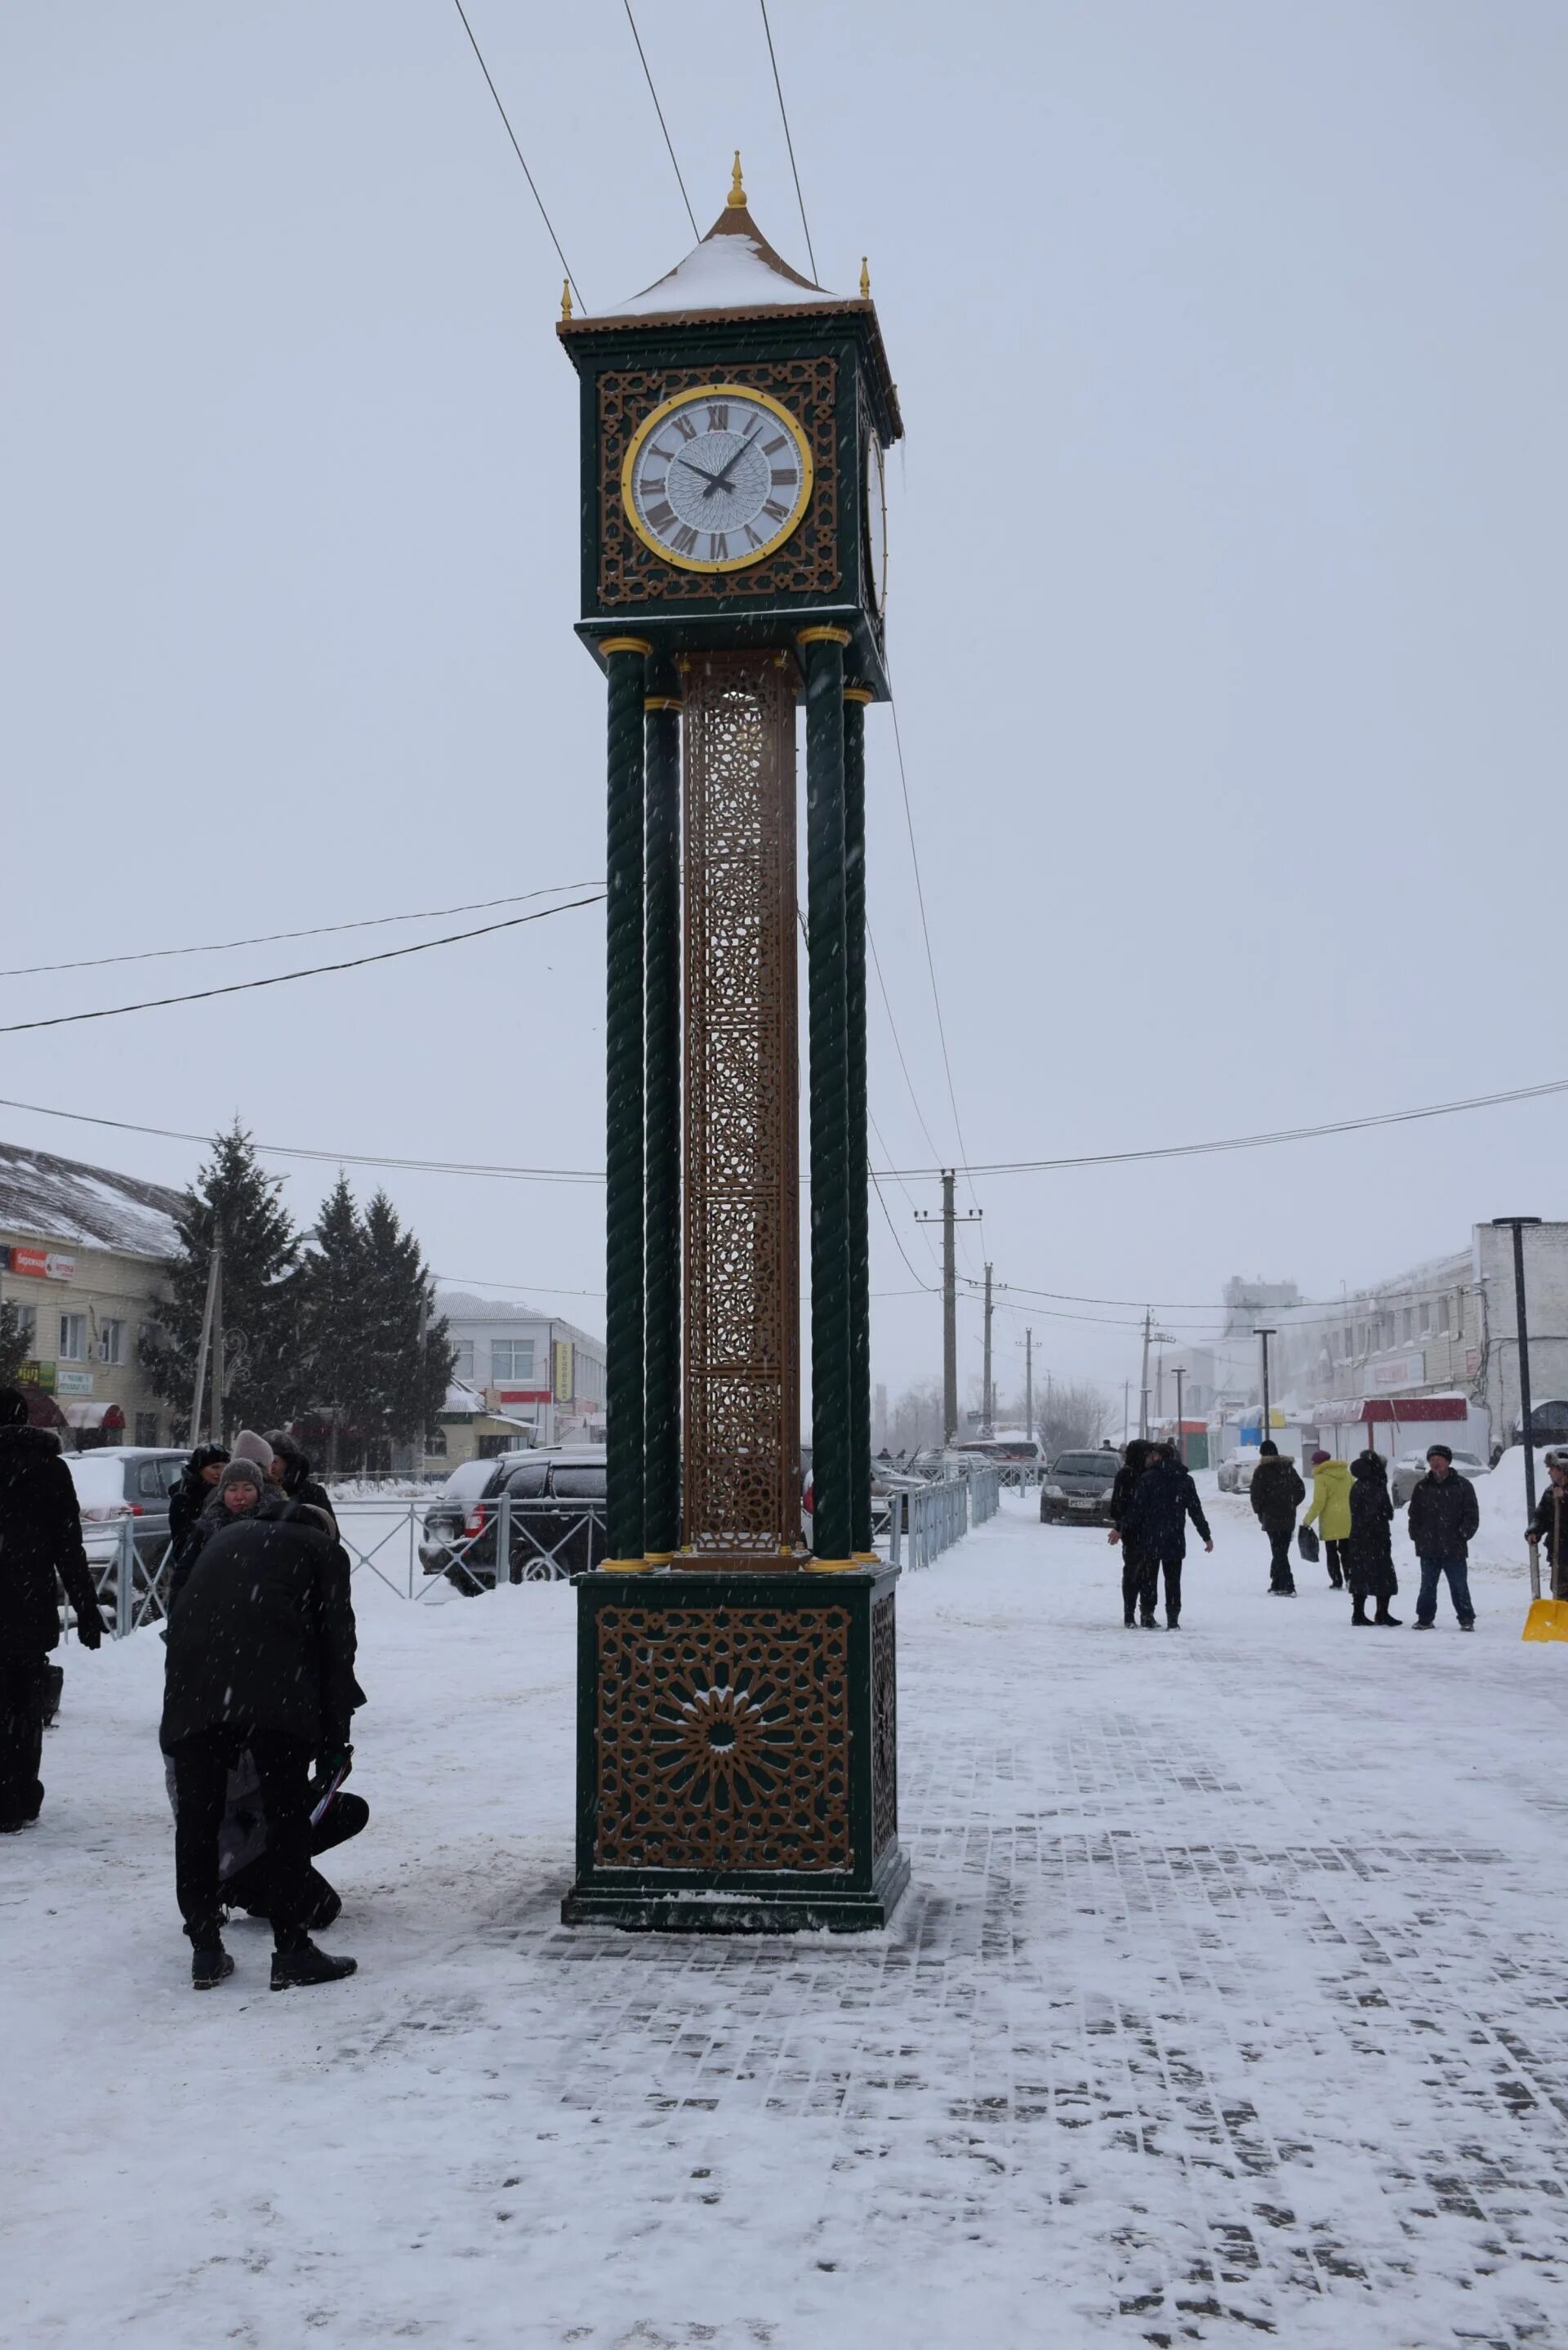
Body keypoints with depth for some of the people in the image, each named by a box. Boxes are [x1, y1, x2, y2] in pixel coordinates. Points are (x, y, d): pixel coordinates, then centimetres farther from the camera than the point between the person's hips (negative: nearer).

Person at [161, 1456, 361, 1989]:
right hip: (274, 1685, -3)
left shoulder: (217, 1535, 35)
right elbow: (335, 1641, 15)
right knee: (288, 1814, 6)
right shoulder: (322, 1547, 23)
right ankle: (292, 1951, 8)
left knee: (196, 1816, 13)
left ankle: (205, 1950, 19)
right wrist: (335, 1738, 16)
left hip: (193, 1676, 3)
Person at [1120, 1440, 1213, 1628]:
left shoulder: (1148, 1478, -5)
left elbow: (1136, 1508, -8)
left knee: (1148, 1579, 7)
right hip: (1175, 1541, 2)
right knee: (1173, 1581, 6)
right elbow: (1196, 1511, 8)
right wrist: (1207, 1536, 15)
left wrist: (1122, 1530, -3)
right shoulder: (1185, 1480, 6)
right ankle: (1173, 1619, 0)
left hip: (1150, 1539, -2)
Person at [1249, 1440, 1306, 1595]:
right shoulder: (1289, 1469, 10)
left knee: (1278, 1552, -6)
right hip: (1289, 1518, 6)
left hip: (1271, 1518, -6)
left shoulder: (1262, 1471, -9)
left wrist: (1258, 1511, 3)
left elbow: (1256, 1494, -13)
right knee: (1281, 1552, 15)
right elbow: (1301, 1491, 13)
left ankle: (1288, 1587, -13)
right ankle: (1277, 1584, 21)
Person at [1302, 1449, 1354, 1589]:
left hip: (1331, 1521, -5)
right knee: (1346, 1551, 14)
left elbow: (1318, 1503, -15)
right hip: (1348, 1520, 5)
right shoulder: (1345, 1473, 9)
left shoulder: (1321, 1477, -10)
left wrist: (1307, 1520, -7)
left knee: (1332, 1552, 7)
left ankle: (1337, 1582, 3)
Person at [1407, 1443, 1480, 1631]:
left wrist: (1462, 1535, -7)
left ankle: (1466, 1619, 9)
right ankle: (1425, 1618, 19)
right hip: (1428, 1548, 3)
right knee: (1427, 1585, 10)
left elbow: (1472, 1515, -1)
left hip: (1454, 1548, -3)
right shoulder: (1422, 1487, 9)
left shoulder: (1462, 1485, -1)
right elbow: (1414, 1514, 14)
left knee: (1459, 1585, 0)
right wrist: (1416, 1536, 4)